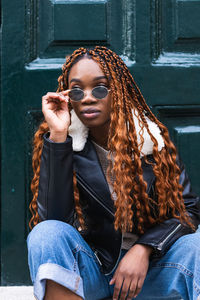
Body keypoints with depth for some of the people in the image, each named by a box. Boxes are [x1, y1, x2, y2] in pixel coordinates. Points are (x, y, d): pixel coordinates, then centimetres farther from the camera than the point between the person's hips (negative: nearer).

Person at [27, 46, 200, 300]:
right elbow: (54, 219, -19)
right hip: (88, 269, 1)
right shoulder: (62, 143, -5)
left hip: (146, 266, 0)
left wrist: (144, 249, -19)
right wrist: (58, 136, -23)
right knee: (47, 234, -29)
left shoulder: (151, 137, -3)